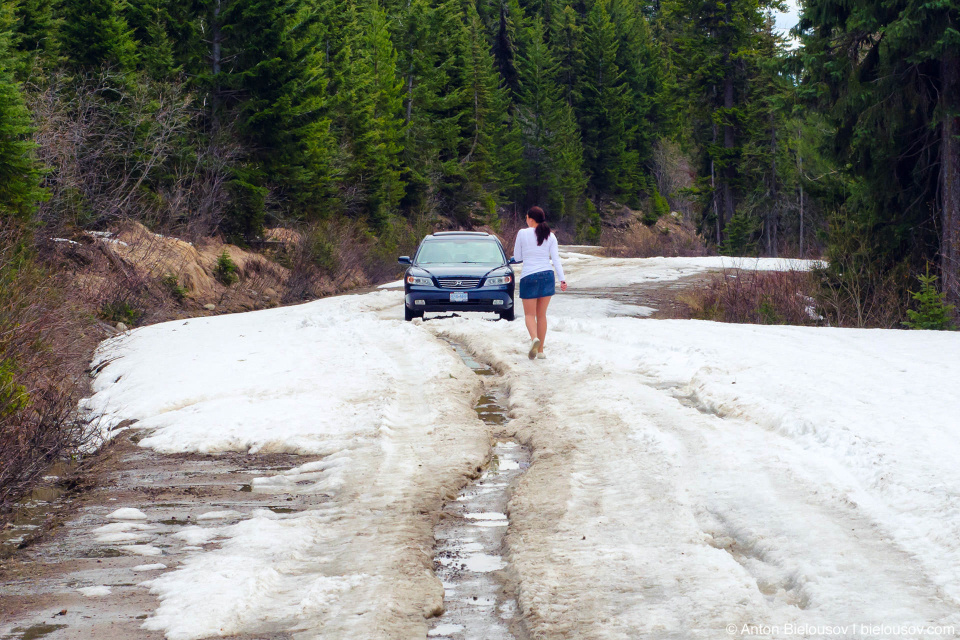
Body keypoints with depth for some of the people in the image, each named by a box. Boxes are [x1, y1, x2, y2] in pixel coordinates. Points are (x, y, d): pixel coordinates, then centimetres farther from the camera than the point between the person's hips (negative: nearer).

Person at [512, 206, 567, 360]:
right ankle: (540, 350, 12)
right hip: (547, 275, 3)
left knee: (530, 314, 3)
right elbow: (555, 259, -2)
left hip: (529, 277, -3)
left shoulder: (522, 234, -4)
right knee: (542, 314, 11)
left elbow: (517, 257, 4)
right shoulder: (550, 236, 4)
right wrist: (562, 279, -4)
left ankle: (534, 338, -26)